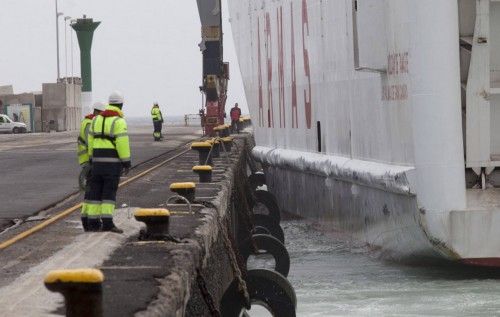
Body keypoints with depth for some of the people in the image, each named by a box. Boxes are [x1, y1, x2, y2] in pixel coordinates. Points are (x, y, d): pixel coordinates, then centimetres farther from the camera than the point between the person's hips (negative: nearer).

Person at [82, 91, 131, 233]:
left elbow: (91, 140, 13)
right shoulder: (119, 121, -9)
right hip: (113, 161, -6)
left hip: (97, 159, 6)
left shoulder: (97, 119, 11)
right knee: (109, 192, -6)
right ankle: (107, 222, -12)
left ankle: (92, 222, 8)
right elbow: (122, 143, -15)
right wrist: (126, 162, -10)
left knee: (95, 190, 8)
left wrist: (92, 159, 19)